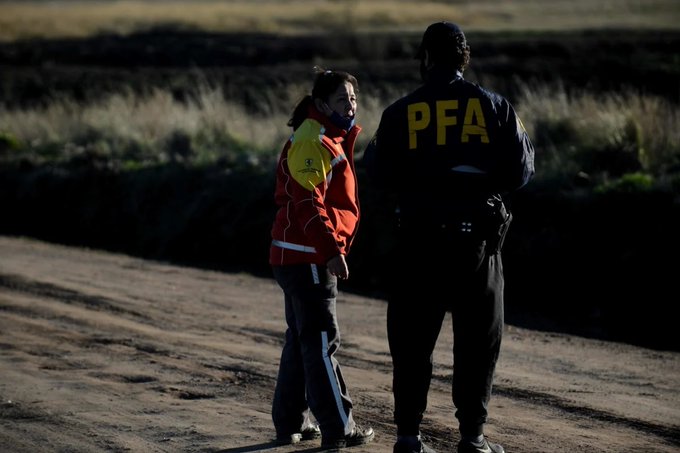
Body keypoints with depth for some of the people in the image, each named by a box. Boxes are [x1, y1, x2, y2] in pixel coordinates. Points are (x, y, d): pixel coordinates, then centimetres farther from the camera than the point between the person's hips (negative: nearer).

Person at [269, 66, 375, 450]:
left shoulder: (333, 139, 17)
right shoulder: (312, 142, -16)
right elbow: (308, 204, -23)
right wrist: (331, 251, -25)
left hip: (301, 258, 11)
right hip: (307, 257, -11)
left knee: (302, 339, 15)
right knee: (323, 340, -7)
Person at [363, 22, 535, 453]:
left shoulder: (400, 113, -3)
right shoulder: (495, 107, -3)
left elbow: (384, 180, 0)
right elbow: (520, 170, -2)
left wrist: (370, 154, 20)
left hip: (419, 239, 0)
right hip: (477, 237, 0)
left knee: (413, 339, 9)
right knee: (478, 339, 9)